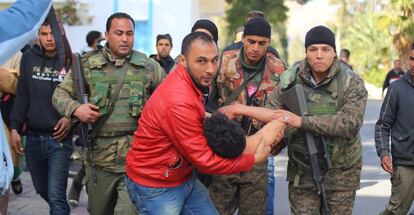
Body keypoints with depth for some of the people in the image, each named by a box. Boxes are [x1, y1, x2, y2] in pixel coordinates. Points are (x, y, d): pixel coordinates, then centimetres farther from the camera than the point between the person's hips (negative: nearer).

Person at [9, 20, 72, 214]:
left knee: (56, 195, -10)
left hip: (59, 139, -4)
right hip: (33, 138, 5)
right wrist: (14, 128, 2)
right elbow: (22, 97, 9)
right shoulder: (29, 58, 6)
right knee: (42, 190, 17)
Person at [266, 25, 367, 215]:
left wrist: (302, 121, -32)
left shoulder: (352, 82, -13)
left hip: (341, 168, -2)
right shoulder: (291, 79, -4)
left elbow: (351, 122, -26)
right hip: (302, 167, 2)